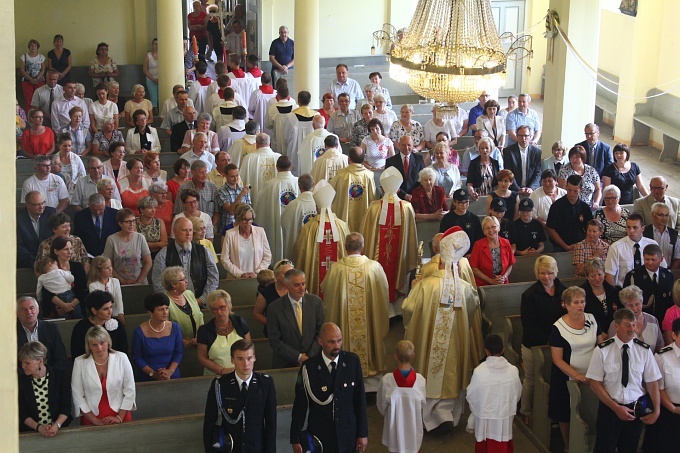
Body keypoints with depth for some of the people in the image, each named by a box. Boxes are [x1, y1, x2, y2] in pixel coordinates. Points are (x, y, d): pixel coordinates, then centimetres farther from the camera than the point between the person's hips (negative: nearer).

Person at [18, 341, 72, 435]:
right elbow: (22, 413, 2)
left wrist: (57, 426, -15)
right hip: (31, 433, 2)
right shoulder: (21, 381, 3)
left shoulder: (60, 375, 1)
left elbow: (66, 407, 0)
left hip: (59, 430, -2)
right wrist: (38, 427, -13)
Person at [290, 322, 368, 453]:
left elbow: (360, 399, -1)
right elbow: (300, 405, -5)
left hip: (348, 436, 2)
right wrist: (295, 439, -1)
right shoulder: (309, 368, -11)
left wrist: (362, 433, 0)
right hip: (319, 437, -2)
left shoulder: (352, 361, -6)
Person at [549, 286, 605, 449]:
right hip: (568, 379, -3)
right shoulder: (558, 327, -14)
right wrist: (577, 375, -23)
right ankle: (567, 446, 31)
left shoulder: (591, 319, -2)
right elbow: (557, 359, -13)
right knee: (566, 415, 10)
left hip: (591, 376, 3)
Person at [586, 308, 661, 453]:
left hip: (636, 408, 2)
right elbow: (595, 384, -8)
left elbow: (652, 382, -1)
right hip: (609, 408, -2)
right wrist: (616, 408, -13)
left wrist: (656, 411, -7)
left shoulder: (644, 351, -5)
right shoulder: (602, 351, -10)